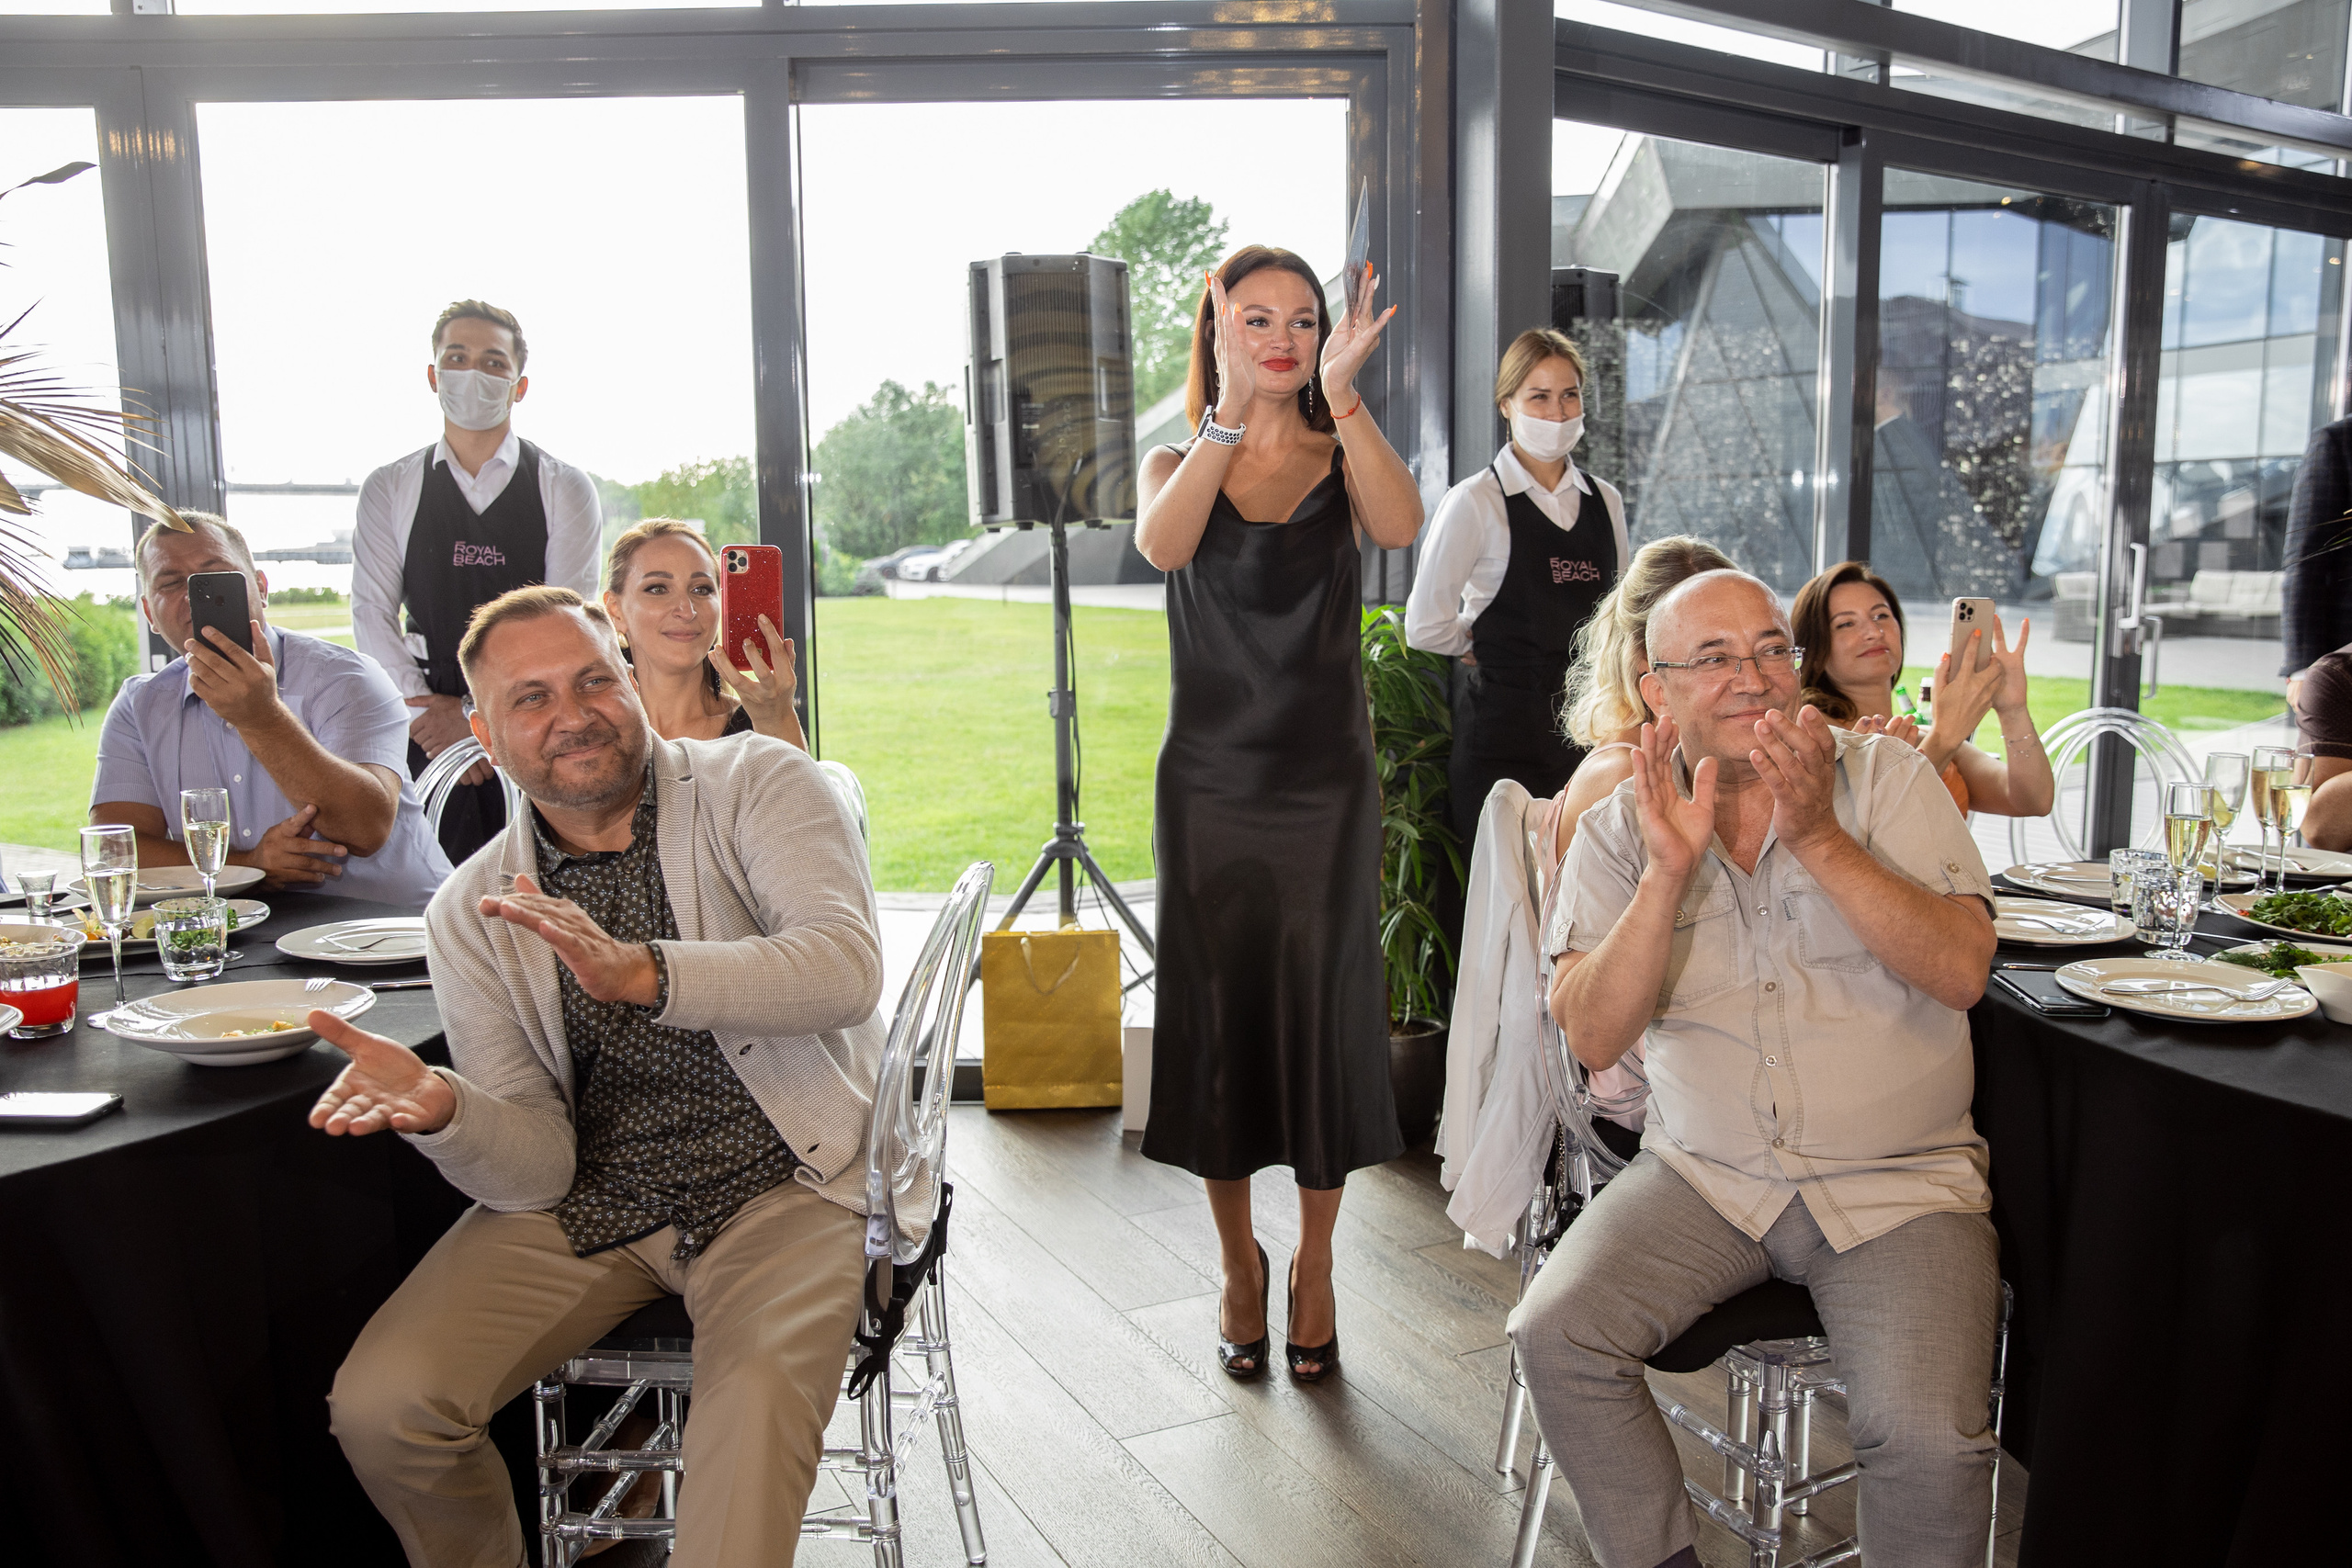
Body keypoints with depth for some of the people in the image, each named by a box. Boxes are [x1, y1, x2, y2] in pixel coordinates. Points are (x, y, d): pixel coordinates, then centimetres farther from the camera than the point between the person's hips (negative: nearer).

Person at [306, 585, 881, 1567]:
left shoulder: (757, 785, -5)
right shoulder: (470, 915, 3)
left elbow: (846, 970, -23)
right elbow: (535, 1171, -2)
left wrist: (642, 971, -37)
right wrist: (440, 1108, -25)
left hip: (774, 1182, -3)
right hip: (583, 1201, 4)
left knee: (758, 1404, -32)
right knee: (379, 1406, -11)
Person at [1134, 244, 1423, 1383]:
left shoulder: (1340, 461, 6)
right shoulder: (1177, 461, 7)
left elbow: (1401, 528, -18)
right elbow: (1161, 545, -17)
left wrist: (1343, 394, -22)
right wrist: (1229, 414, -22)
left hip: (1326, 783, 0)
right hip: (1210, 782, 1)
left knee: (1324, 1016, 4)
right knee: (1218, 1015, 7)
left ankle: (1314, 1267, 23)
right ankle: (1239, 1264, 26)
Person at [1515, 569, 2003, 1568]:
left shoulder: (1886, 779, 0)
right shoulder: (1619, 829, 1)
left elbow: (1962, 971, -12)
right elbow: (1592, 1036, -10)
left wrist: (1819, 837, -22)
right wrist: (1671, 868, -21)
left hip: (1898, 1184, -1)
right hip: (1703, 1174, 2)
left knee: (1929, 1438, -23)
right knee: (1553, 1337, -17)